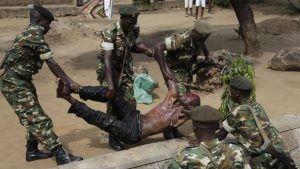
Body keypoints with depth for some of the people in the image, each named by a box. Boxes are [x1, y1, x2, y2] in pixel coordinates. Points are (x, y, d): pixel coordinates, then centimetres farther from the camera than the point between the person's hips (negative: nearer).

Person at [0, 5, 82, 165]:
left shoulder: (29, 33, 16)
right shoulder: (34, 32, -15)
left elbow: (46, 60, 11)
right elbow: (50, 61, -19)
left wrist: (65, 80, 7)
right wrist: (66, 81, -15)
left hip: (21, 82, 10)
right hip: (15, 85, -10)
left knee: (34, 118, 20)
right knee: (39, 121, -10)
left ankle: (32, 151, 33)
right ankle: (62, 157, -9)